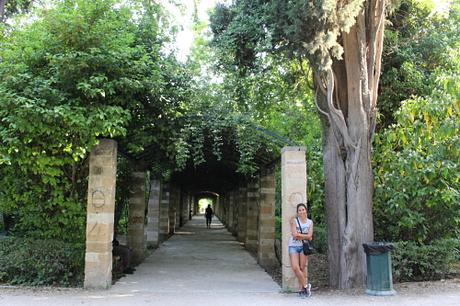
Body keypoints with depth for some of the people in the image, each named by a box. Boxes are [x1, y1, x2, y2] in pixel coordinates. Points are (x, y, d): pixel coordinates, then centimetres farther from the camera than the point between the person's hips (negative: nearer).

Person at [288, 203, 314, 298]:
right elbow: (295, 235, -14)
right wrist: (305, 236, -8)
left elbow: (309, 236, -5)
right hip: (293, 246, -1)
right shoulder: (294, 220, -3)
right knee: (295, 268, -11)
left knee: (303, 267, 1)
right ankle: (306, 285, 6)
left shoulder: (310, 222, 5)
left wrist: (299, 235, -9)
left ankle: (302, 289, 13)